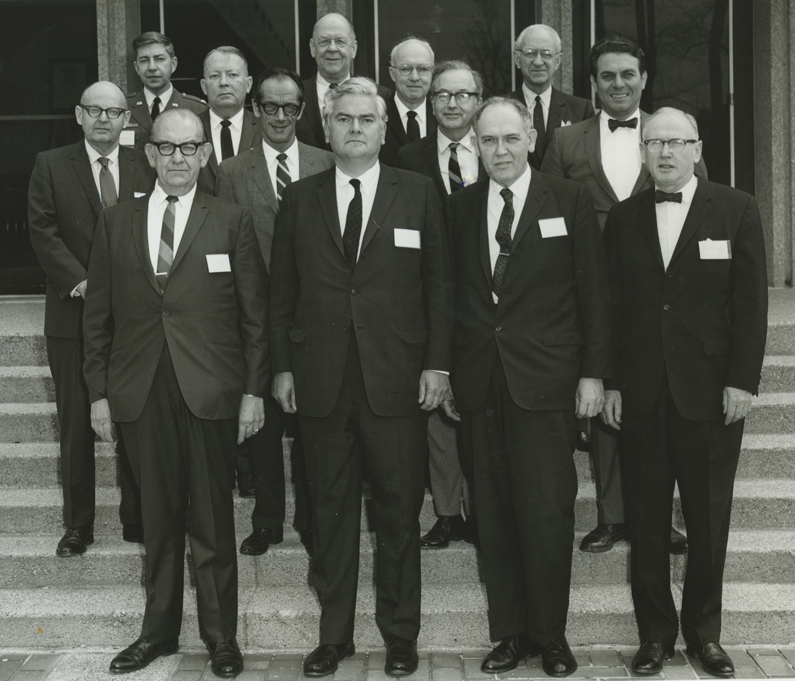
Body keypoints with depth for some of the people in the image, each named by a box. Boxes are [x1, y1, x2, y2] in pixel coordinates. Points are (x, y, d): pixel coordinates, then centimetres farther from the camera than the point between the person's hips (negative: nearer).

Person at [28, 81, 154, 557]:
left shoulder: (146, 168, 7)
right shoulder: (51, 166, 3)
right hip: (74, 314, -1)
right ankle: (78, 524, 16)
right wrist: (82, 281, -14)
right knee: (76, 424, 5)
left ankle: (137, 518, 18)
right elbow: (43, 231, -3)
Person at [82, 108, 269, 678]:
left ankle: (221, 635, 19)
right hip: (141, 394, 2)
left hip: (210, 393, -2)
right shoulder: (116, 223, 8)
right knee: (159, 515, 11)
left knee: (213, 518, 6)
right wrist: (99, 392, 5)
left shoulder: (231, 222, 2)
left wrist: (254, 390, -3)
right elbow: (98, 316, 9)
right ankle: (159, 629, 26)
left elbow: (255, 313, 1)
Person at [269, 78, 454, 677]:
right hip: (322, 381, 2)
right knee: (332, 513, 9)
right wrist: (282, 367, 3)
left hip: (397, 380, -1)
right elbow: (282, 293, 9)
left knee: (399, 513, 6)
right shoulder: (300, 199, 9)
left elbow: (439, 285, 3)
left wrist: (437, 364, -4)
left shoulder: (419, 194, 5)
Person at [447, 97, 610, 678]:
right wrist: (447, 372, 6)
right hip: (480, 384, 3)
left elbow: (594, 293, 1)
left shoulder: (569, 202, 2)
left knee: (547, 514, -1)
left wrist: (593, 373, -4)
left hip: (545, 383, -3)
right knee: (495, 517, 7)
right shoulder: (461, 207, 10)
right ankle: (509, 633, 18)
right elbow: (454, 296, 10)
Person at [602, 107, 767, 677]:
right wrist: (611, 382, 1)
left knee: (709, 521, 8)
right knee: (647, 521, 6)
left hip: (711, 389, -1)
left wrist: (742, 380, -8)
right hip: (641, 391, 2)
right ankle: (656, 631, 19)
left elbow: (751, 301, -2)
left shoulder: (736, 209, 1)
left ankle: (704, 630, 23)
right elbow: (613, 305, 7)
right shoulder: (624, 218, 7)